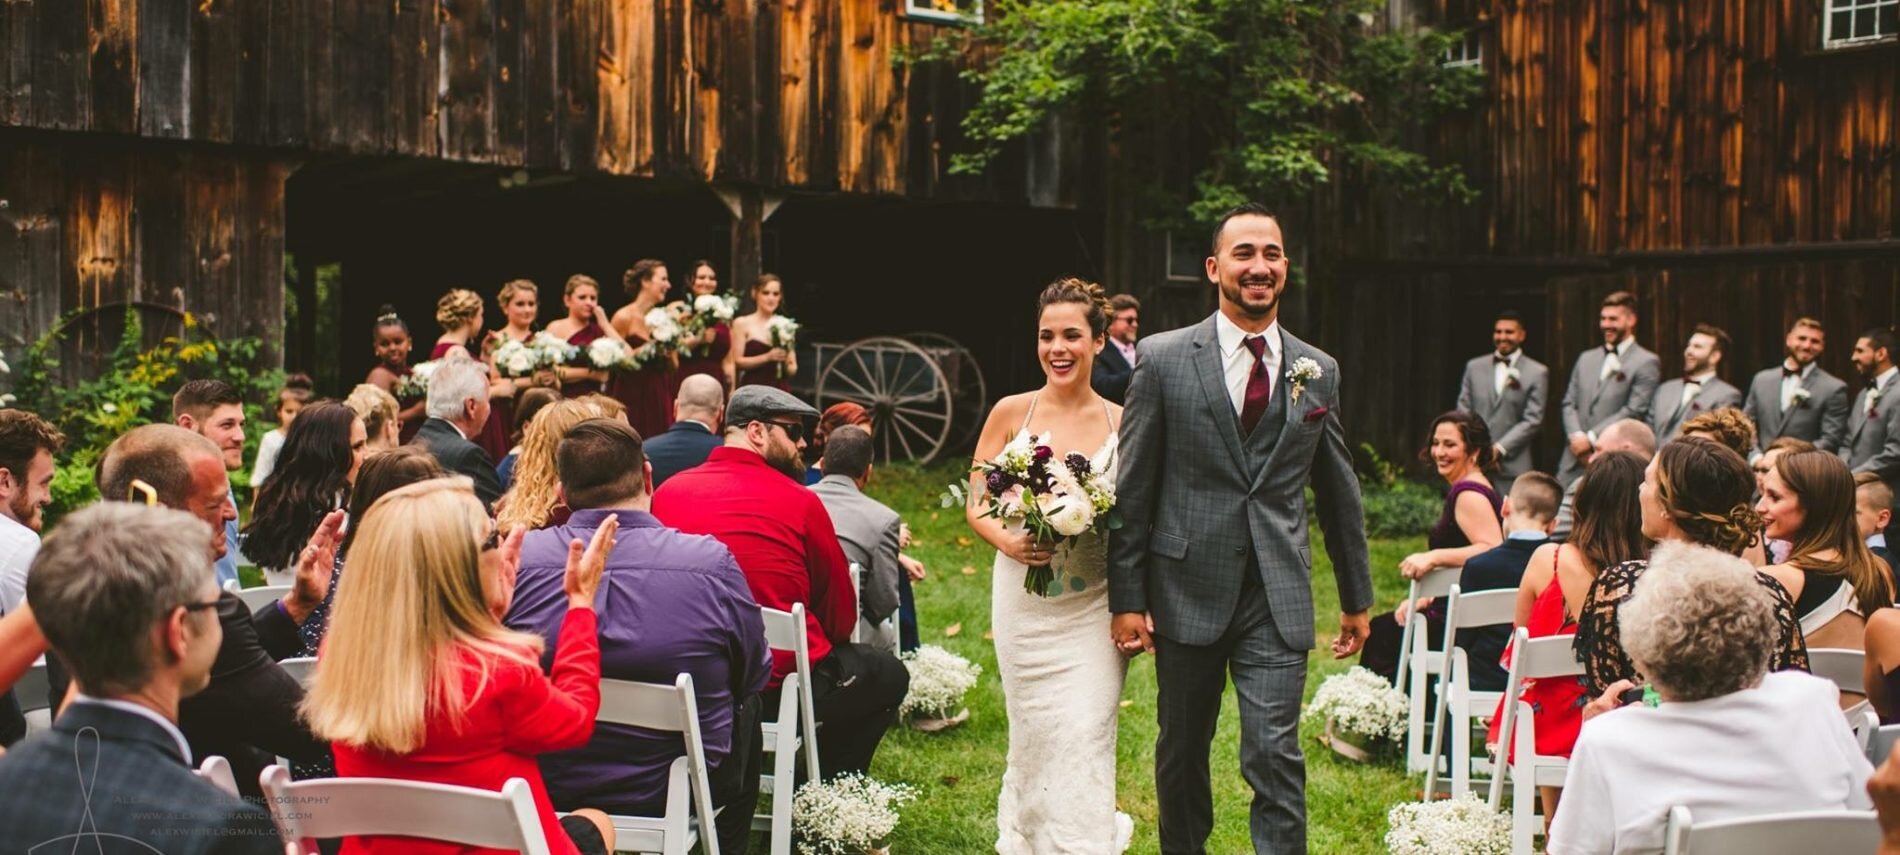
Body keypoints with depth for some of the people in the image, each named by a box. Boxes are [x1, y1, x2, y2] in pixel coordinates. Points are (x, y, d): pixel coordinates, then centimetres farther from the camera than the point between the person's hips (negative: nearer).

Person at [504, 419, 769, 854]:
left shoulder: (517, 558, -14)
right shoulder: (712, 562, -18)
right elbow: (755, 675, -3)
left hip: (546, 789, 2)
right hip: (677, 796, -2)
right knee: (747, 711, 30)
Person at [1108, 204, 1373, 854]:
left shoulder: (1318, 372, 6)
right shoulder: (1163, 360, -2)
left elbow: (1338, 492, 14)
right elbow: (1133, 489, -2)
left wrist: (1357, 597, 17)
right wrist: (1127, 599, -5)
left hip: (1278, 600, 1)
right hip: (1188, 591, -1)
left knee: (1276, 758, -6)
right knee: (1182, 749, 13)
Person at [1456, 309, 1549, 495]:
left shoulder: (1537, 373, 2)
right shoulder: (1474, 367, 13)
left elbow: (1533, 420, -3)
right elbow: (1463, 411, 11)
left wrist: (1499, 448, -11)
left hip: (1511, 467, -3)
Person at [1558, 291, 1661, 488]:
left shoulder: (1646, 363, -2)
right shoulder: (1586, 358, 18)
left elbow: (1634, 411, -10)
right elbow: (1569, 403, 14)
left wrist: (1590, 438, -12)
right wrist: (1577, 437, -5)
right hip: (1574, 462, 5)